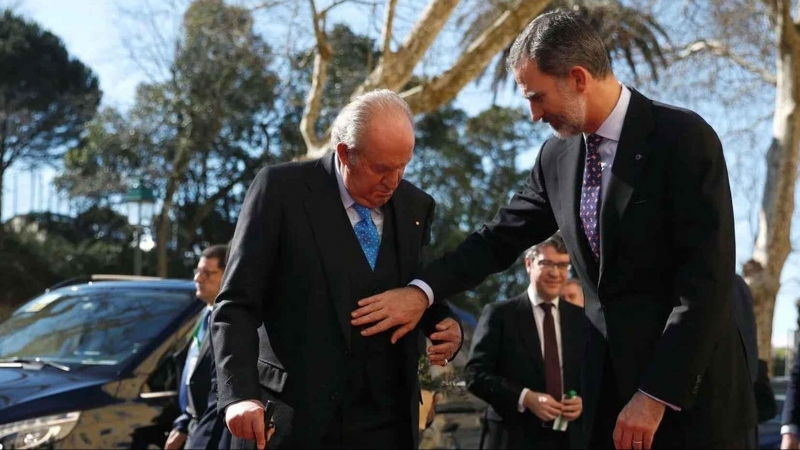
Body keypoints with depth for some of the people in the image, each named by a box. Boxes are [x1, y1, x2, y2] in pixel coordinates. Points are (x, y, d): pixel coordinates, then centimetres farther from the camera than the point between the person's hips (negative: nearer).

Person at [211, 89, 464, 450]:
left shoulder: (415, 206, 7)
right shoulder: (281, 189, -7)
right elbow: (237, 305, -8)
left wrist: (446, 326, -5)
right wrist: (240, 394, -21)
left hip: (388, 420, 4)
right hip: (296, 418, -4)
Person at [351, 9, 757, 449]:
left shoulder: (683, 137, -12)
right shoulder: (557, 157, 7)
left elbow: (708, 277, -16)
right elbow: (500, 237, 13)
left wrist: (655, 395, -18)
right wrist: (421, 291, -3)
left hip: (691, 388, -5)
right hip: (609, 382, 5)